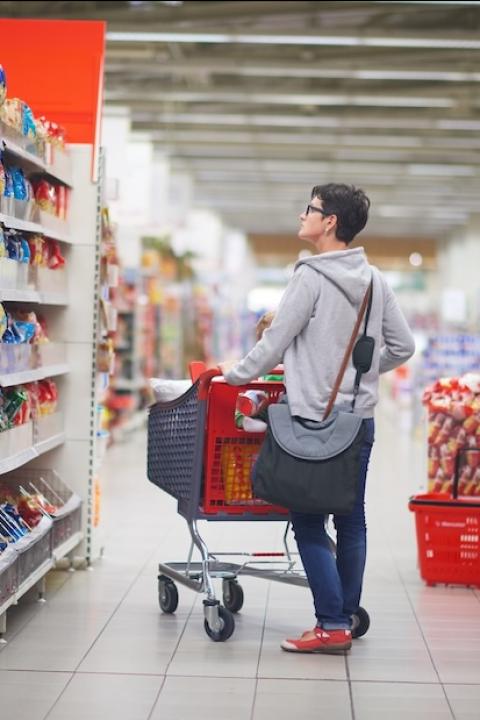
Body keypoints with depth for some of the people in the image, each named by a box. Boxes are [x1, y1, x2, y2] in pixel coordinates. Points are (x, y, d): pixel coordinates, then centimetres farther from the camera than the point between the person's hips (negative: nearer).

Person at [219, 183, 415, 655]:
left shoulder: (311, 277, -12)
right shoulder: (375, 280, 7)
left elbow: (275, 341, -10)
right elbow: (402, 346, 12)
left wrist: (236, 374, 5)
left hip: (314, 421, -7)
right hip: (360, 418, 7)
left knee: (309, 523, -1)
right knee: (352, 522, 11)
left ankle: (332, 625, -4)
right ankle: (347, 617, 18)